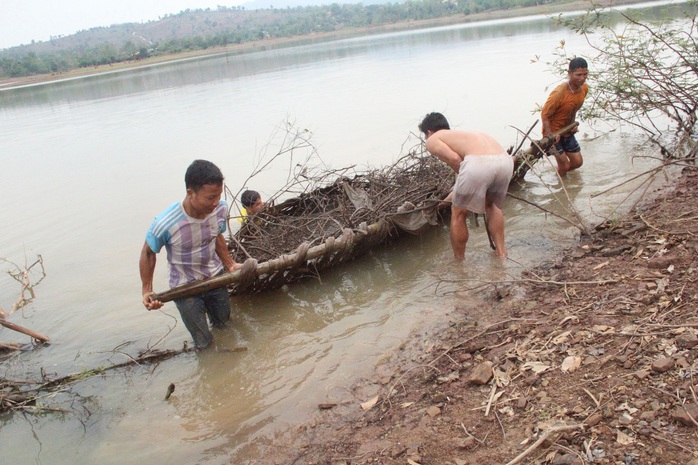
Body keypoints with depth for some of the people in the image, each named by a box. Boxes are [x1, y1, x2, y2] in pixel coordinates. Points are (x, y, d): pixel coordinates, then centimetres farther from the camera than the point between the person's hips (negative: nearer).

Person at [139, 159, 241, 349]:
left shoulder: (221, 209, -24)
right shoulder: (165, 224, -35)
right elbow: (148, 252, -14)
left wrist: (230, 264, -4)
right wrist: (147, 291, -14)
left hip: (216, 277, 4)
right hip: (185, 288, -3)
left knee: (223, 321, 26)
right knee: (203, 342, 10)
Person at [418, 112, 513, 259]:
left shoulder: (432, 140, 19)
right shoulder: (462, 134, 39)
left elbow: (454, 159, 0)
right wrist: (455, 194, 62)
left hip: (479, 163, -6)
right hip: (505, 160, 7)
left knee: (458, 213, 18)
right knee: (493, 205, 35)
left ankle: (458, 262, 30)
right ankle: (501, 252, 34)